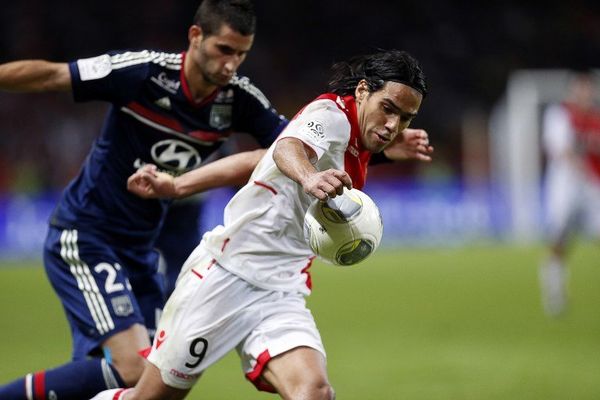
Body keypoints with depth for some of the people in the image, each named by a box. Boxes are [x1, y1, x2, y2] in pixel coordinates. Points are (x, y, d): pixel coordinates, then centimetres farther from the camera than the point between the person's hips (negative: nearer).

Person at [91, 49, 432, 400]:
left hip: (282, 295, 7)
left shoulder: (357, 149, 14)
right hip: (227, 274, -7)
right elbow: (287, 148, -33)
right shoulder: (333, 113, -9)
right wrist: (309, 177, -56)